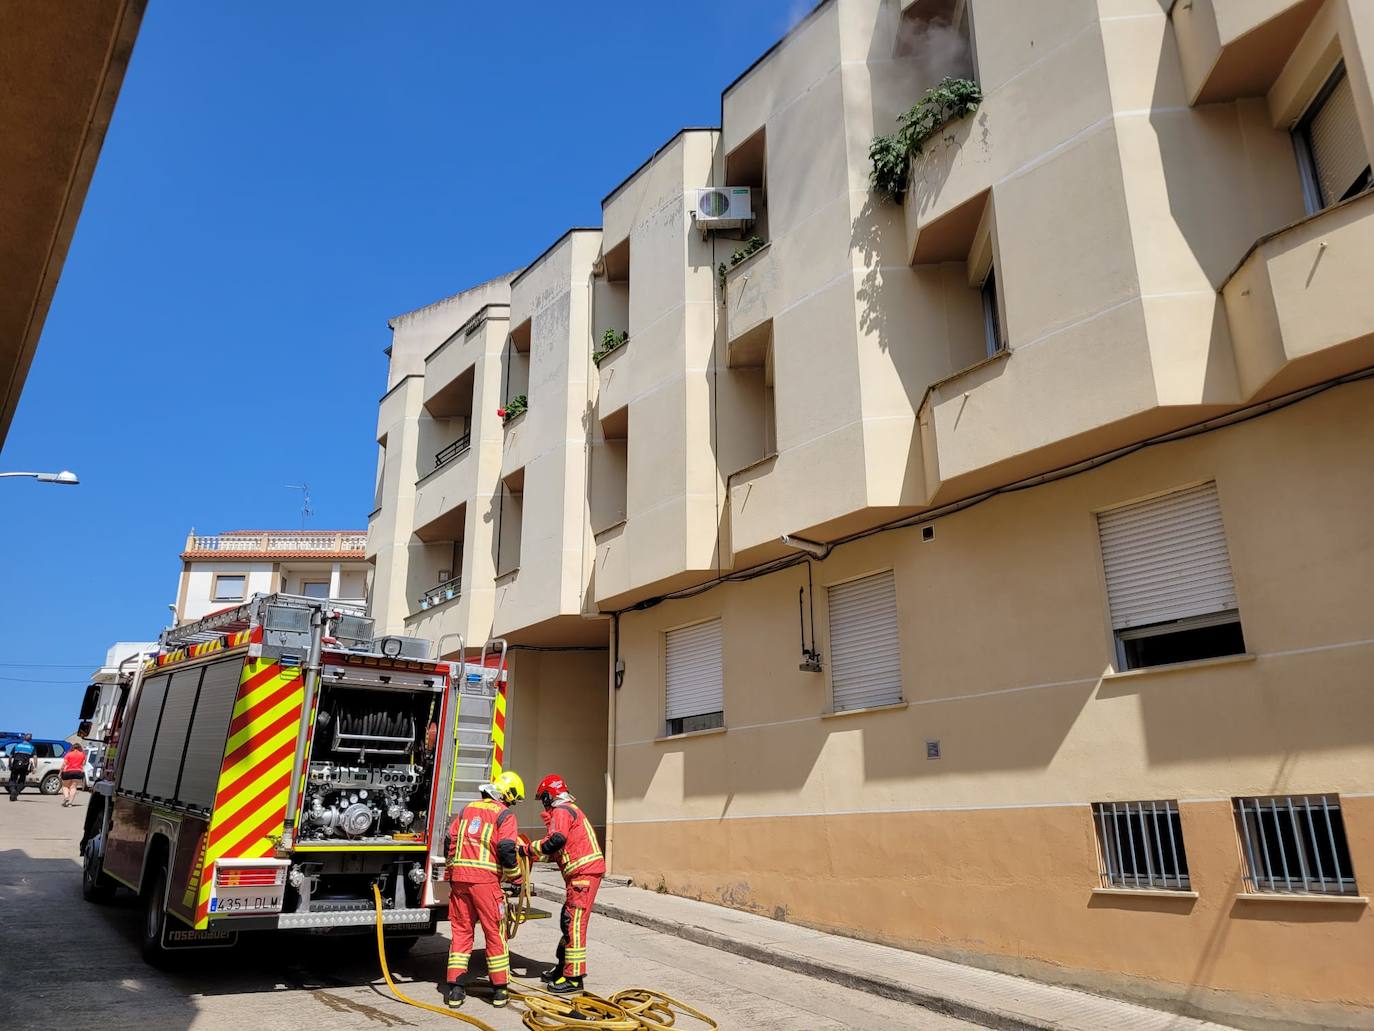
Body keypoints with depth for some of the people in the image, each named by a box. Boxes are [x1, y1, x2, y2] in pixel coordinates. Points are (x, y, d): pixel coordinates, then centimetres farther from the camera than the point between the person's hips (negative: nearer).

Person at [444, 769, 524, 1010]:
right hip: (485, 879, -5)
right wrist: (515, 875, 3)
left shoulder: (468, 809, 15)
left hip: (459, 876, 5)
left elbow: (450, 840, 14)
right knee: (494, 933, 6)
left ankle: (455, 989, 13)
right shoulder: (505, 814, -2)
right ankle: (499, 990, 13)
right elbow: (506, 848, -12)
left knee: (461, 930, 13)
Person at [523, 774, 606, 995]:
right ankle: (563, 968, 28)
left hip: (583, 872, -10)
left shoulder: (561, 811, -8)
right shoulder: (570, 810, 23)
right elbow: (561, 849, 25)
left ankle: (573, 978, -5)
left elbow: (557, 840, -24)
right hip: (585, 871, 10)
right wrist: (536, 852, 19)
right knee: (568, 921, 18)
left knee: (573, 923, -8)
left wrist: (529, 849, -15)